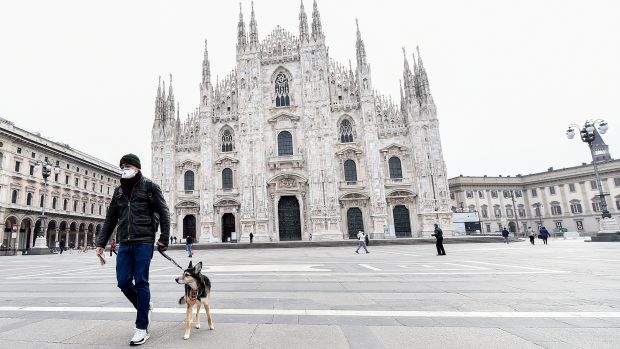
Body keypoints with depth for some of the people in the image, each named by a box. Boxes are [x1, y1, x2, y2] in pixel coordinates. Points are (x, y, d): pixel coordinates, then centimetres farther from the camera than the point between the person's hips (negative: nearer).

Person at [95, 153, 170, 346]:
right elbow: (110, 219, 18)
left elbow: (163, 213, -4)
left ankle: (142, 328, 8)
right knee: (123, 282, 2)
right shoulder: (119, 190, 15)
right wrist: (101, 243, 13)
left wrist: (164, 239, -10)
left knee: (141, 282, -3)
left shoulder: (149, 187, 0)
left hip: (144, 242, -5)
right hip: (124, 243, 5)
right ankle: (145, 307, 30)